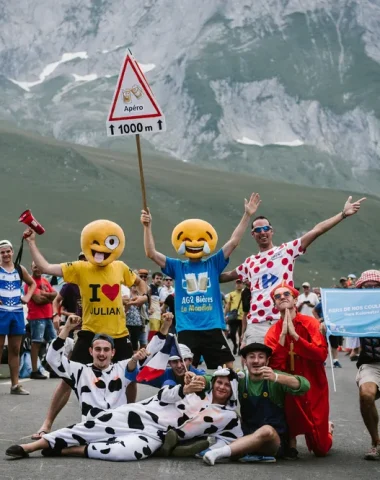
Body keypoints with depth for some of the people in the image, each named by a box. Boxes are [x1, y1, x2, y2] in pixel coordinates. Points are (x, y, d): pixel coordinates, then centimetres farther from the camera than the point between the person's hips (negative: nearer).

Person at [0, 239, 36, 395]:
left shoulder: (20, 269, 9)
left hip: (17, 312, 4)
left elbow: (32, 283, 24)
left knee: (15, 349, 8)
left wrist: (28, 296, 7)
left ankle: (15, 385, 14)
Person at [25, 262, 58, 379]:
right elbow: (37, 299, -19)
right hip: (36, 317, -9)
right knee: (36, 342, -10)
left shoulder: (45, 281, 16)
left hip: (48, 316, 9)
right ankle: (34, 371, -9)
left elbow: (55, 294, 6)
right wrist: (49, 297, -2)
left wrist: (44, 294, -12)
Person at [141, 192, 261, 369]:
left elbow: (233, 242, 1)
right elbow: (151, 253, -1)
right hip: (187, 330, 0)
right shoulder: (177, 267, 7)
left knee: (229, 368, 2)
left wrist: (247, 215, -4)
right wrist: (147, 227, -11)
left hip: (212, 329, 0)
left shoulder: (213, 264, 7)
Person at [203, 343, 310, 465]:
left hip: (276, 442, -5)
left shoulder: (274, 380, -4)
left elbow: (304, 385, -20)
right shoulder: (240, 380, 4)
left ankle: (219, 452, -43)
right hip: (247, 437, 5)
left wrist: (276, 377, -35)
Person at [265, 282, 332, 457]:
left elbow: (321, 355, -21)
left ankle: (326, 427, 35)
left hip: (314, 387, -1)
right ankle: (291, 438, -8)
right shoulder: (273, 332, -3)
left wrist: (294, 335, -22)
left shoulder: (311, 323, -8)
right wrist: (283, 334, -18)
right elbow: (274, 366, -14)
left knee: (321, 449, -3)